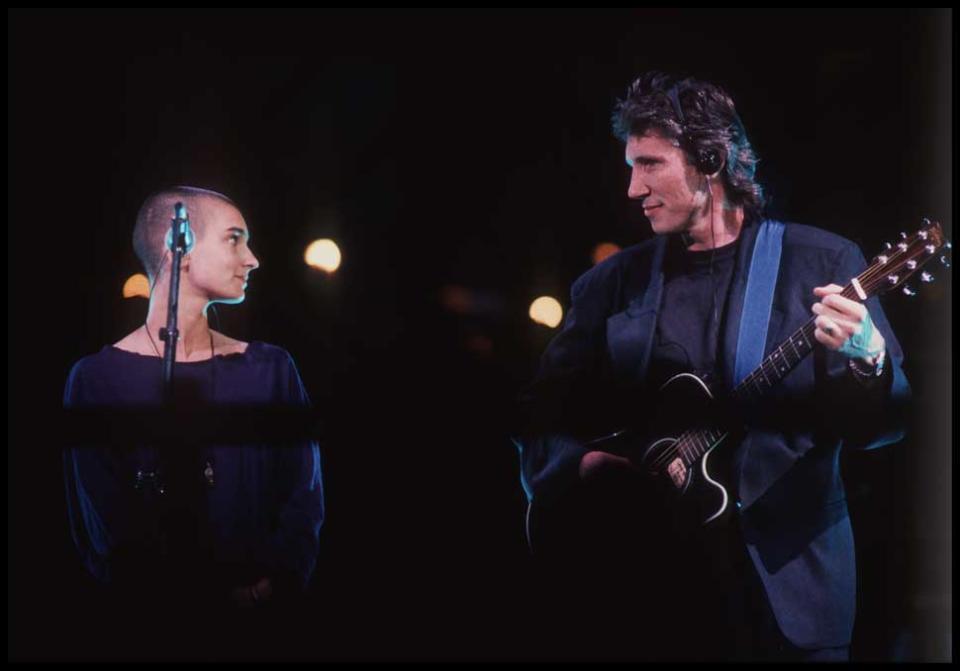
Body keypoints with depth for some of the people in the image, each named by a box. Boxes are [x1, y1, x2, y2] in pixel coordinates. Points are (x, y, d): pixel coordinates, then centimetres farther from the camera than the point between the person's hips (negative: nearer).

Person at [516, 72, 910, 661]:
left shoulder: (822, 262, 0)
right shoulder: (610, 284, 8)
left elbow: (888, 418, -2)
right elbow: (540, 421, 9)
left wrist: (867, 361, -23)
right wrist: (582, 464, -11)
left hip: (785, 585, -2)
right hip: (646, 582, 2)